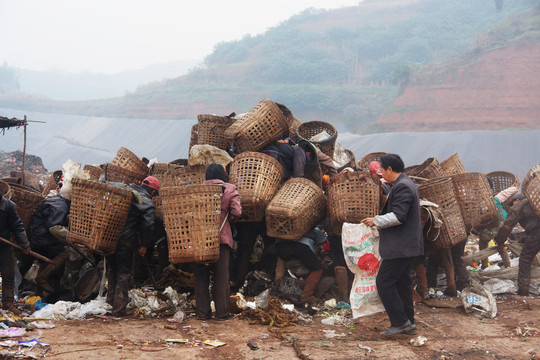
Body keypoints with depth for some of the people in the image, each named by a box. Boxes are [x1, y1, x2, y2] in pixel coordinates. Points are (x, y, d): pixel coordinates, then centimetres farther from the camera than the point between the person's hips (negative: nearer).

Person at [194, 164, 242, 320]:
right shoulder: (229, 190, 0)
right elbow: (236, 212, -8)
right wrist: (228, 219, 10)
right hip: (222, 238, -1)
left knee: (201, 277, 8)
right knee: (221, 277, 6)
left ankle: (203, 312, 10)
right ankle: (222, 312, 9)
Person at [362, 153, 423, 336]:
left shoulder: (402, 187, -17)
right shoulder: (404, 184, 17)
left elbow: (398, 216, -24)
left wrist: (376, 221, -13)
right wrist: (379, 219, 20)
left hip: (400, 246, -11)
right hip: (405, 246, 11)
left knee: (384, 281, -8)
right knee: (401, 283, 15)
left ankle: (400, 322, -5)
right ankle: (409, 323, 20)